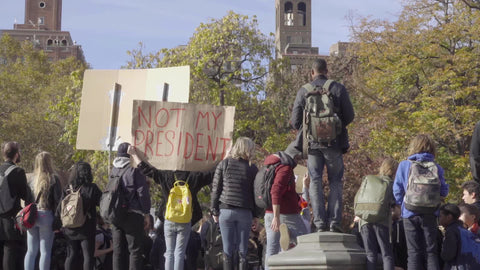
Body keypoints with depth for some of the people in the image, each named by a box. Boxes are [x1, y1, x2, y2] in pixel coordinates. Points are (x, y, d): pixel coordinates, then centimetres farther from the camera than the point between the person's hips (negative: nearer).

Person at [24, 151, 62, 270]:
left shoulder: (33, 178, 4)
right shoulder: (53, 179, -6)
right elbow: (57, 200, -9)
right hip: (46, 216, -4)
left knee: (31, 251, 11)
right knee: (45, 251, 1)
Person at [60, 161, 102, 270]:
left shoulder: (67, 189, 0)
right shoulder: (92, 188, -10)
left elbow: (60, 209, 1)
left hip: (70, 229, 4)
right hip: (87, 229, -4)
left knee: (71, 255, 13)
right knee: (88, 255, 1)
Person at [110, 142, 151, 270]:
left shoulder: (113, 170, 10)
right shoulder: (135, 169, -8)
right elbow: (142, 193, -9)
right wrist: (146, 214, -4)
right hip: (133, 215, -6)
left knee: (118, 250, 10)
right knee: (135, 250, -2)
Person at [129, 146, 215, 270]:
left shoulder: (165, 176, -2)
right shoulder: (195, 177, -4)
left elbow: (146, 169, 3)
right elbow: (213, 173, 3)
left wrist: (134, 154, 14)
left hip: (169, 221, 1)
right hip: (186, 223, -1)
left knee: (170, 252, 9)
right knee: (179, 253, 2)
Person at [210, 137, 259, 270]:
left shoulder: (224, 164, 3)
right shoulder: (252, 168, 3)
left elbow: (216, 189, 2)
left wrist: (215, 211, 7)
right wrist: (255, 214, 11)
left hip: (226, 210, 0)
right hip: (245, 212, 0)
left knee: (227, 250, 2)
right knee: (242, 250, 4)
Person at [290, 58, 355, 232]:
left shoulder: (303, 91, 2)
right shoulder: (338, 88, 1)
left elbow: (295, 121, 2)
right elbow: (349, 116, 2)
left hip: (311, 141, 0)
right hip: (334, 142, 0)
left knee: (315, 181, 4)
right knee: (335, 181, 7)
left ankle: (320, 223, -4)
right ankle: (334, 221, -3)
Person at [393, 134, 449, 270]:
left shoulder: (404, 165, -3)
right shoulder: (436, 167, -1)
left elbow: (397, 191, -2)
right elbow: (444, 191, 1)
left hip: (410, 214, 0)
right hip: (430, 214, 1)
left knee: (414, 252, 4)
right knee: (431, 252, 7)